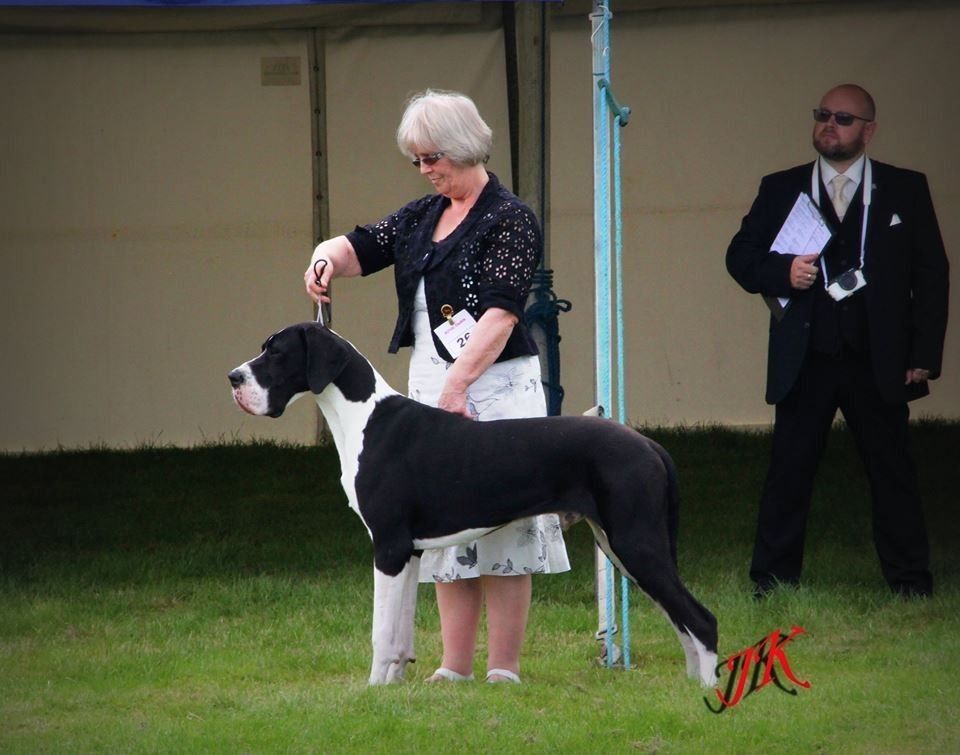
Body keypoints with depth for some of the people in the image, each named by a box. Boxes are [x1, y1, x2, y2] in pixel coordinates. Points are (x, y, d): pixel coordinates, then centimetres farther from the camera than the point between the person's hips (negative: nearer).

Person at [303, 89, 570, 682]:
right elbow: (361, 247, 13)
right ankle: (454, 668, 11)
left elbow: (501, 312, -17)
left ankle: (505, 669, -4)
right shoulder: (423, 217, 16)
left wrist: (458, 382, -26)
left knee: (500, 521, -7)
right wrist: (327, 257, -12)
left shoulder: (510, 220, -8)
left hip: (494, 387, -8)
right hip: (431, 389, 8)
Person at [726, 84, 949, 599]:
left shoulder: (906, 190, 7)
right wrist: (781, 273, -12)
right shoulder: (780, 190, 10)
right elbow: (740, 256, 10)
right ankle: (772, 584, 7)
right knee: (788, 472, 1)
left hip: (878, 363, -1)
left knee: (892, 472, 2)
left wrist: (924, 355, -2)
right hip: (804, 359, 1)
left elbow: (931, 273, 6)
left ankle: (911, 583, 8)